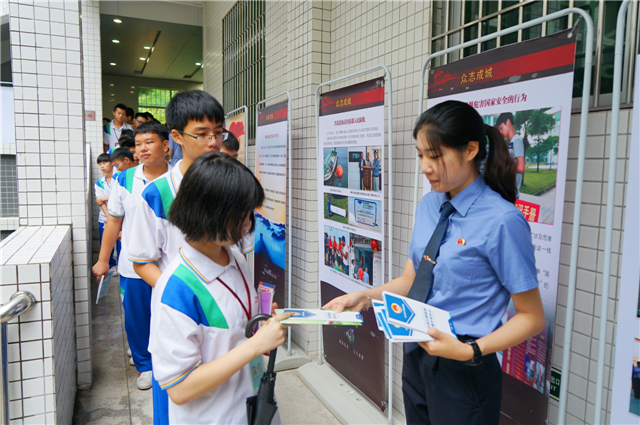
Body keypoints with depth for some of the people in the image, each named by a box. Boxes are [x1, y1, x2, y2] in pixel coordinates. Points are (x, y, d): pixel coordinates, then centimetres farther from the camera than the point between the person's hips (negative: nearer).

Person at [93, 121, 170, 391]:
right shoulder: (124, 180, 0)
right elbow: (113, 222, 6)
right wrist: (103, 260, 7)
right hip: (133, 265, 2)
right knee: (136, 319, 11)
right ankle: (145, 365, 33)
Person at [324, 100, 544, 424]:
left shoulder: (502, 221, -21)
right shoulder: (429, 205, 1)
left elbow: (532, 317, -13)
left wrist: (470, 351, -24)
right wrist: (365, 297, -7)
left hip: (463, 372, -6)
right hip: (416, 358, 6)